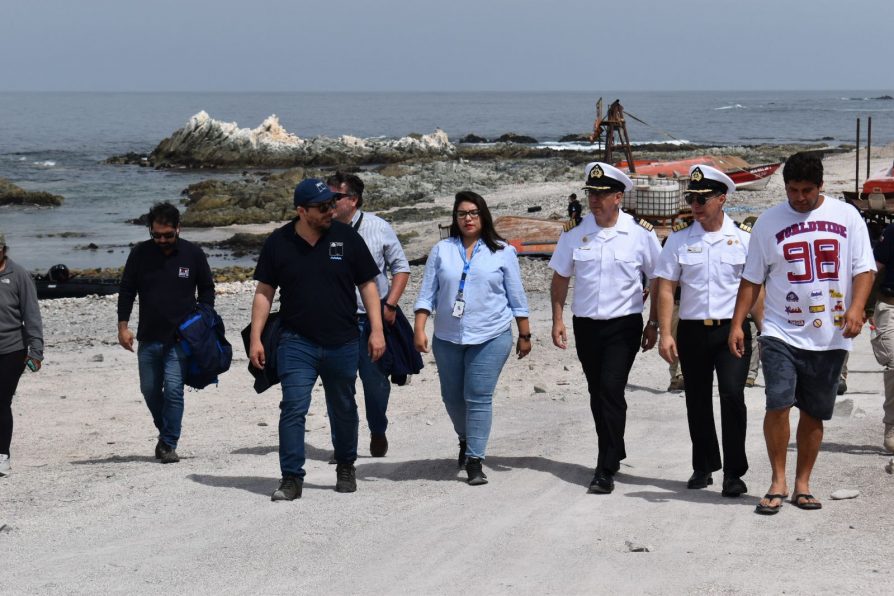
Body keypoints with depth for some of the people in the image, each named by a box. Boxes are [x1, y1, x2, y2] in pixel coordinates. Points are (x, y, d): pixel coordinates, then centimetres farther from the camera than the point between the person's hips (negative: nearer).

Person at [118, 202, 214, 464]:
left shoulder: (193, 254, -1)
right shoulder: (140, 253, 1)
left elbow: (207, 290, 10)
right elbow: (126, 290, 7)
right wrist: (123, 326, -1)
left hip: (181, 338, -3)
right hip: (148, 337, 3)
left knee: (173, 389, -12)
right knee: (150, 390, 10)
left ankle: (169, 444, -5)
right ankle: (166, 432, 32)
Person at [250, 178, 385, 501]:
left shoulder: (346, 237, -1)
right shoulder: (278, 242, -1)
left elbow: (368, 284, 4)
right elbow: (264, 291, 5)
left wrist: (377, 330, -3)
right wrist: (255, 338, 0)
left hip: (342, 343, 1)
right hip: (297, 343, -1)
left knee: (343, 410, 13)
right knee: (293, 409, -9)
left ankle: (346, 467, 32)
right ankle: (291, 478, -6)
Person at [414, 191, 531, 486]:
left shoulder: (502, 252, 3)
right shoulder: (441, 250, 6)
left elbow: (517, 297, 7)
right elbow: (427, 294, 4)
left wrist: (524, 335, 8)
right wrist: (419, 329, -6)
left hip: (491, 338, -3)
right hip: (448, 338, 3)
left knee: (479, 397, -10)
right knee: (452, 396, 11)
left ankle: (474, 461, -6)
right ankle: (466, 440, 39)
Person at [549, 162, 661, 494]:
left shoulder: (640, 233, -5)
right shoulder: (575, 231, 2)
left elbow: (657, 280, 3)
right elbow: (560, 278, 10)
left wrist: (654, 324, 1)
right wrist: (558, 320, 2)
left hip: (624, 324, -4)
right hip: (585, 325, 4)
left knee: (611, 390, -14)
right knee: (597, 394, 12)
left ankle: (606, 470, -12)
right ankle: (614, 454, 30)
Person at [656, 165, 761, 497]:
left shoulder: (744, 237, 1)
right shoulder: (680, 238, 4)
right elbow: (666, 287, 3)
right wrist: (665, 334, -4)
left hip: (733, 329, -2)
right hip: (692, 330, 3)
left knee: (732, 396, -14)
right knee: (697, 402, 11)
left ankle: (734, 473, -7)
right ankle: (703, 467, 27)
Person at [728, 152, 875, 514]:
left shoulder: (846, 216, 4)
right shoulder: (769, 222, 4)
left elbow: (864, 267, 2)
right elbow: (752, 279, 7)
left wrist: (856, 307, -15)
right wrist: (737, 324, -1)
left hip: (829, 337, 1)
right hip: (781, 333, -1)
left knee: (814, 413, 7)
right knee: (778, 404, -15)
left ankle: (802, 485, 18)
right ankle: (778, 482, -2)